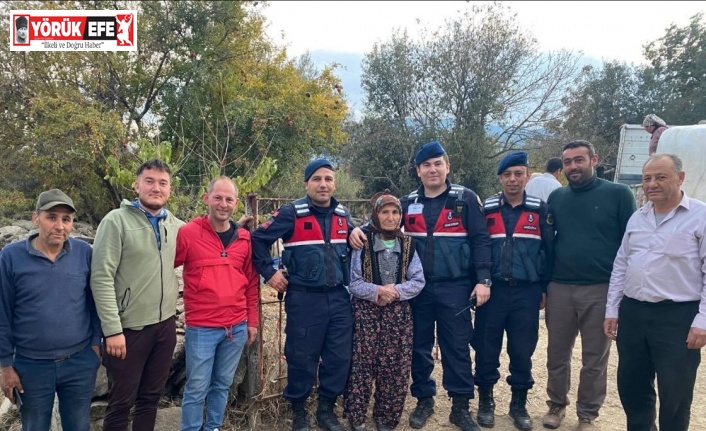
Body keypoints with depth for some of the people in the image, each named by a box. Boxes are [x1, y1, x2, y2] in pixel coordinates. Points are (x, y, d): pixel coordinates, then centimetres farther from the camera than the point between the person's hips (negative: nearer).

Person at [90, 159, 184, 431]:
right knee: (121, 403, 11)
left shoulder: (176, 225, 4)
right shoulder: (117, 220, -10)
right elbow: (101, 278, -15)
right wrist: (112, 329, -17)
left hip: (165, 325, 5)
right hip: (129, 328, -4)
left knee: (151, 398, 19)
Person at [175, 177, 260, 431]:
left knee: (222, 384, 17)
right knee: (196, 388, 6)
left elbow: (251, 283, 10)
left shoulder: (245, 238, 4)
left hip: (237, 327, 4)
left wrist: (252, 321, 10)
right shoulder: (188, 233, -9)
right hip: (201, 327, -4)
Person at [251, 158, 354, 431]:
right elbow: (258, 240, -6)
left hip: (339, 298, 5)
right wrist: (269, 272, -8)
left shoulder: (343, 215, 8)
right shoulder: (291, 213, -8)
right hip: (304, 299, -4)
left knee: (339, 357, 8)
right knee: (302, 358, 5)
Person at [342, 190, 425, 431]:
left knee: (395, 368, 5)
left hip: (398, 314, 3)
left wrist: (396, 290, -15)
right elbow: (353, 282, -6)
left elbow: (418, 281, 2)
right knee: (361, 366, -3)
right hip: (365, 313, -3)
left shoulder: (408, 245, 6)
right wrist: (377, 291, -21)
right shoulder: (362, 243, -2)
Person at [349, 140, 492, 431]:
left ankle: (460, 406, 20)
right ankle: (424, 400, 28)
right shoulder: (408, 203, 8)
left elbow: (480, 240, -4)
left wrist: (483, 279, -12)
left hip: (454, 287, -3)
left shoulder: (466, 199, -1)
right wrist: (358, 229, -10)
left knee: (457, 347, 5)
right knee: (419, 346, 11)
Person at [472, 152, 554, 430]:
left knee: (522, 350, 8)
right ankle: (485, 400, 24)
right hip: (492, 290, 0)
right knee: (486, 347, 6)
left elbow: (549, 250, 4)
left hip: (527, 292, 0)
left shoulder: (540, 210, 2)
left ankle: (519, 403, 26)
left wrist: (545, 288, 3)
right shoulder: (486, 209, 2)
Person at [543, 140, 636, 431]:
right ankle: (557, 405, 30)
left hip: (601, 289, -2)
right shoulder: (556, 197, 7)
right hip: (559, 289, 3)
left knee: (595, 358, 10)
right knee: (557, 354, 12)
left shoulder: (618, 194, -3)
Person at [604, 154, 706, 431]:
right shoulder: (637, 218, 11)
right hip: (632, 312, 6)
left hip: (678, 317, -5)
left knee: (675, 395, 6)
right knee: (630, 386, 16)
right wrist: (612, 309, 11)